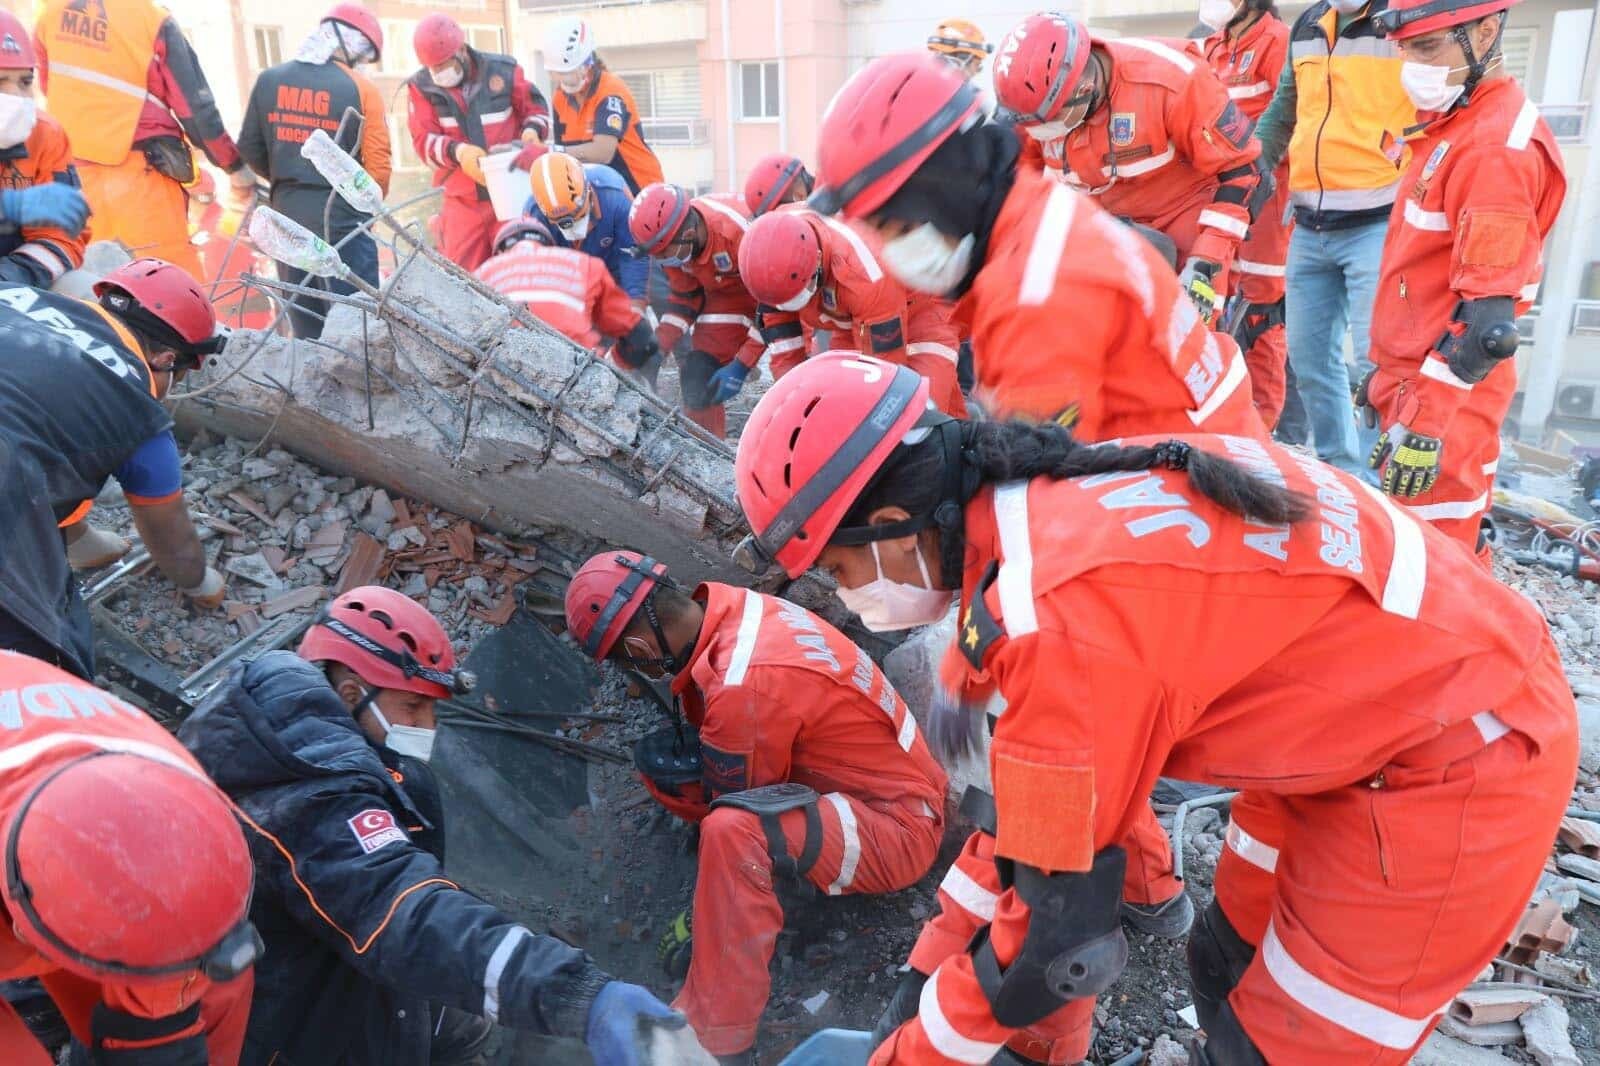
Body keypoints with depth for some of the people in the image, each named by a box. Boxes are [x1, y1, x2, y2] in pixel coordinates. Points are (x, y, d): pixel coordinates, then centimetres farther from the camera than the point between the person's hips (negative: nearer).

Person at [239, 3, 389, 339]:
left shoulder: (269, 79, 6)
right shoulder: (361, 89, -7)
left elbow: (249, 148, 7)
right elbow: (378, 165, -9)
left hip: (287, 214, 5)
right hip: (340, 216, -5)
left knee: (306, 325, 13)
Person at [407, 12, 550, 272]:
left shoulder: (503, 70, 1)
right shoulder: (421, 86, 1)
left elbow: (535, 107, 11)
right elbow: (423, 140, -4)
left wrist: (532, 131, -12)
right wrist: (457, 152, -24)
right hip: (462, 200, 1)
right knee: (463, 273, 1)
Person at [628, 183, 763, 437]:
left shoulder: (741, 232, -38)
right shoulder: (674, 241, -18)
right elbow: (684, 298, -1)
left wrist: (741, 366, -25)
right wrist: (657, 346, -12)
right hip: (727, 294, 6)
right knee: (698, 379, -1)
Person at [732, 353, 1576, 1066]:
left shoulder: (1058, 617, -32)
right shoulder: (1047, 494, -4)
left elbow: (1059, 927, -20)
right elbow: (1044, 787, 8)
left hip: (1457, 757, -8)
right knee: (1229, 973, 19)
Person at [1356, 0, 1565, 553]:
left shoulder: (1498, 148, -19)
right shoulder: (1457, 122, 12)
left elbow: (1487, 320, -24)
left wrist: (1425, 424, -25)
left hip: (1447, 391, -10)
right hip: (1417, 373, 10)